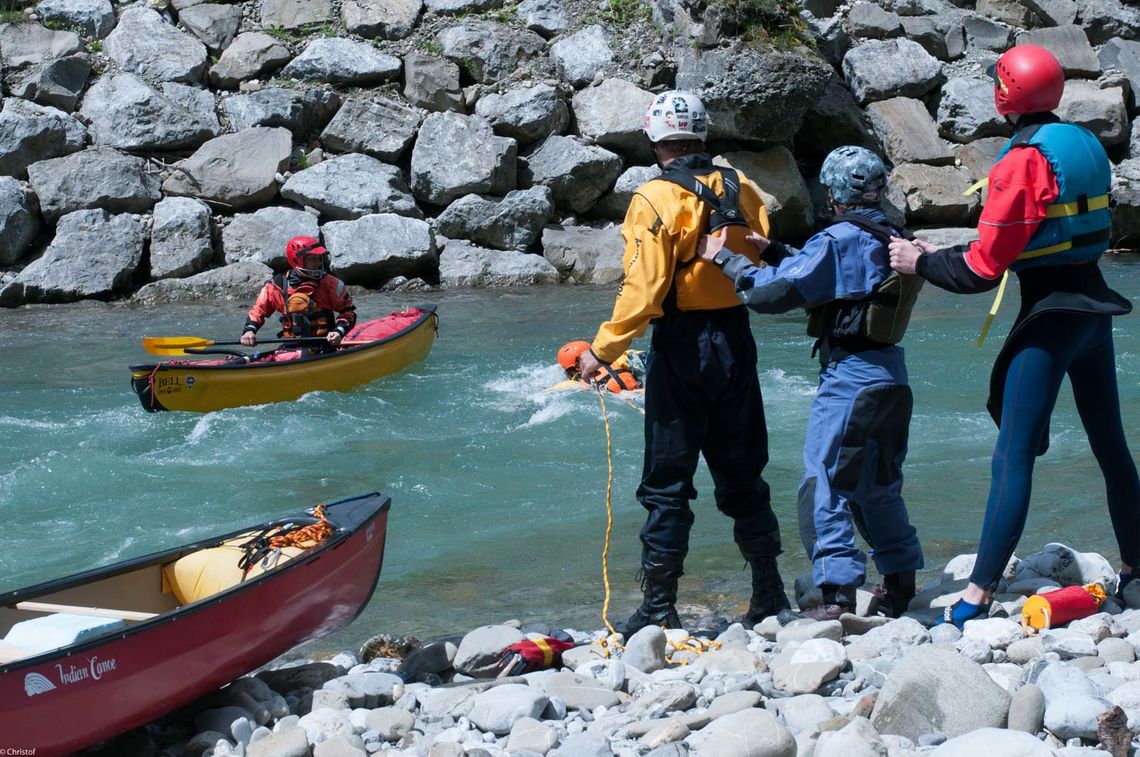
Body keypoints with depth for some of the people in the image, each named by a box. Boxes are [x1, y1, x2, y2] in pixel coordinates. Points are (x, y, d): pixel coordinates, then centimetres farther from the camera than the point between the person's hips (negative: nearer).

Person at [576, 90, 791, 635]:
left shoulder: (656, 199, -13)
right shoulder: (742, 189, 4)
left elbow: (643, 288, -18)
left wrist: (602, 350, -13)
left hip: (681, 346, -5)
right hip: (736, 343, 5)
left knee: (667, 482, 2)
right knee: (742, 473, 16)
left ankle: (659, 607, 3)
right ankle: (769, 595, 21)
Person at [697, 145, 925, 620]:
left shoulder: (839, 239, -14)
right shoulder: (890, 239, 11)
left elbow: (776, 291, -19)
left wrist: (724, 258, -9)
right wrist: (777, 251, 16)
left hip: (849, 375, -9)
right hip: (892, 374, 9)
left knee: (824, 486, -4)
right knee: (877, 485, 20)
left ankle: (838, 595, -7)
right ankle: (899, 584, 25)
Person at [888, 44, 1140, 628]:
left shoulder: (1023, 161, -16)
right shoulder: (1086, 144, 9)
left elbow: (983, 269, -17)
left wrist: (922, 262, 0)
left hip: (1049, 317, -8)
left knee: (1014, 458, -9)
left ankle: (977, 598, -10)